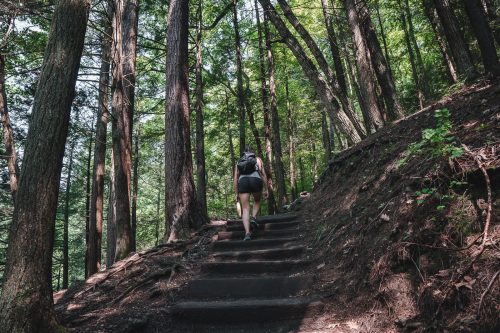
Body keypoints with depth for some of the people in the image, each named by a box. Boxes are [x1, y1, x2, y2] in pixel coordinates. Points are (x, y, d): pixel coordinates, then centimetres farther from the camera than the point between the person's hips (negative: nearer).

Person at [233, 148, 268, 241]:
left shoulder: (239, 162, 30)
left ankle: (247, 233, -12)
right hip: (255, 180, -1)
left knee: (245, 209, 2)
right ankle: (253, 217, 3)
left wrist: (236, 194, 23)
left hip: (242, 181, 1)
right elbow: (263, 174, 17)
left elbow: (235, 179, 22)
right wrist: (266, 189, 18)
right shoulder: (258, 159, 28)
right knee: (257, 201, 27)